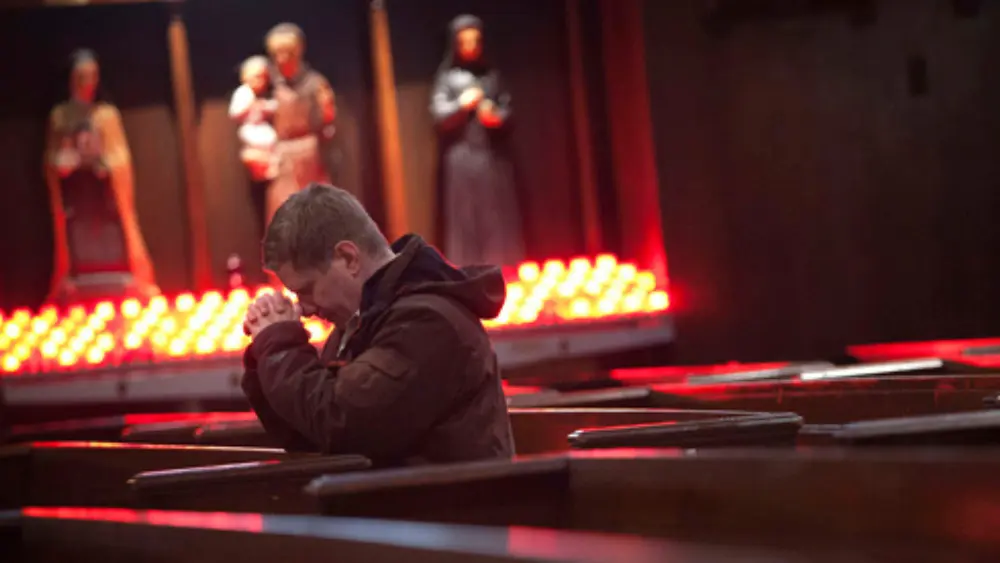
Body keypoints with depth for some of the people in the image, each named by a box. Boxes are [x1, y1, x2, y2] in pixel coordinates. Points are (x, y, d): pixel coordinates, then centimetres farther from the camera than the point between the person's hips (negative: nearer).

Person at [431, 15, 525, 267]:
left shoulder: (491, 74, 12)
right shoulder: (447, 76, 5)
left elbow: (507, 108, 11)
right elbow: (439, 115, -2)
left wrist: (498, 117, -11)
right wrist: (462, 104, -18)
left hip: (494, 155, 3)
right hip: (462, 156, -2)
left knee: (499, 217, 1)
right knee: (466, 218, -5)